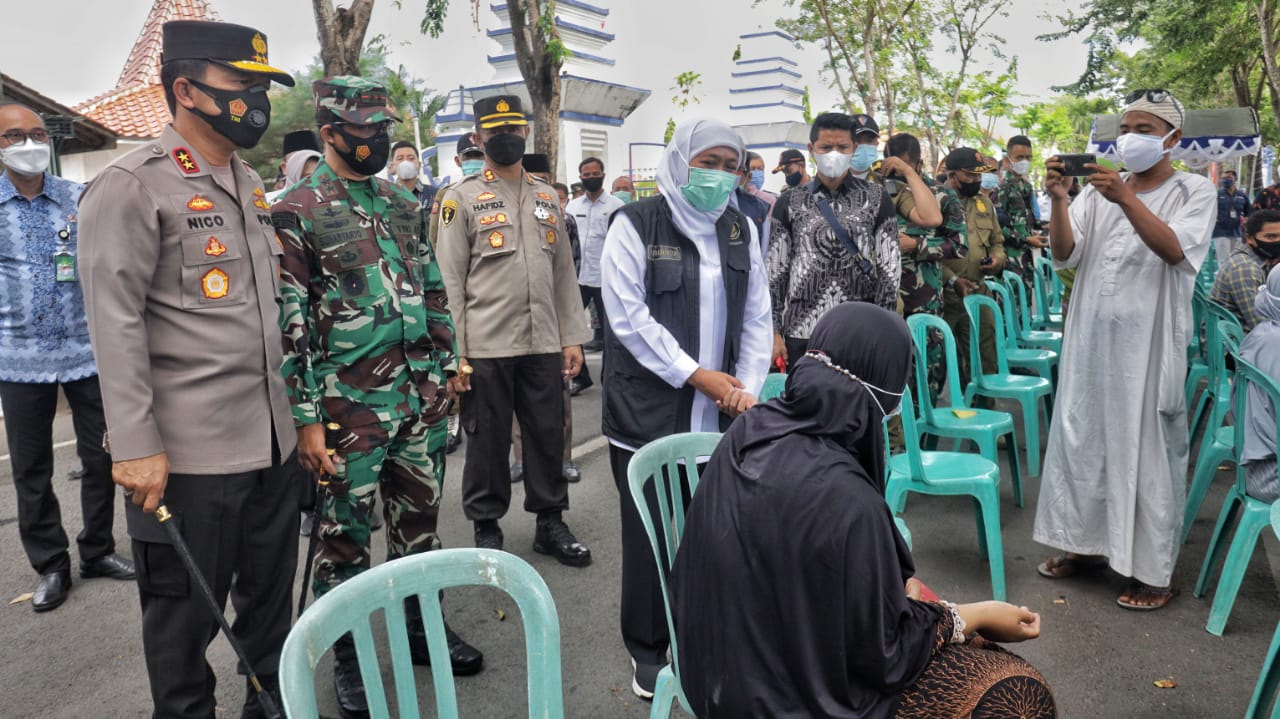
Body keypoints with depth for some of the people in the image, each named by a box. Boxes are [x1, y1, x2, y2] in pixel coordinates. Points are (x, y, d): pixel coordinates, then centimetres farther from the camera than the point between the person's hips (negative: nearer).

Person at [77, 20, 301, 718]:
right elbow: (114, 321, -15)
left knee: (272, 597, 18)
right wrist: (134, 445, -18)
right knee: (186, 611, 10)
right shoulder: (132, 184, -10)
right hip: (188, 452, -7)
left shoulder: (250, 182, 14)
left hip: (273, 441, 7)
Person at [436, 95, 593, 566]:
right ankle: (486, 528, 23)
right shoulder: (461, 198, -1)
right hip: (485, 348, -4)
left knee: (548, 434, 10)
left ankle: (551, 522, 26)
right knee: (488, 439, 7)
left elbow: (563, 273, 13)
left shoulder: (547, 197, 14)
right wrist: (455, 353, -10)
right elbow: (450, 282, -5)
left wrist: (572, 338, 8)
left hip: (543, 345, 4)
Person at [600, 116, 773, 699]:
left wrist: (748, 385, -3)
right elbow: (628, 316, -12)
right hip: (650, 412, -4)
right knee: (651, 534, 6)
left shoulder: (740, 230, 11)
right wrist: (698, 376, -13)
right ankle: (648, 650, 24)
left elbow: (758, 316, 11)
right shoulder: (636, 225, -5)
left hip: (721, 415, 4)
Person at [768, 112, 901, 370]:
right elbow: (775, 271, 5)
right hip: (802, 333, 1)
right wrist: (774, 332, 0)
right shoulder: (788, 204, 6)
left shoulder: (877, 200, 5)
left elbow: (890, 269, 2)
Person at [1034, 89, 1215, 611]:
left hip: (1149, 343, -4)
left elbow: (1174, 250, -17)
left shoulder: (1194, 191, 1)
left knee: (1150, 450, 0)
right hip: (1091, 339, 4)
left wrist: (1126, 199, -28)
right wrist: (1058, 200, -16)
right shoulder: (1099, 189, 9)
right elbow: (1064, 255, -1)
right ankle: (1087, 543, 26)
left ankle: (1153, 570, 11)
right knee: (1083, 441, 10)